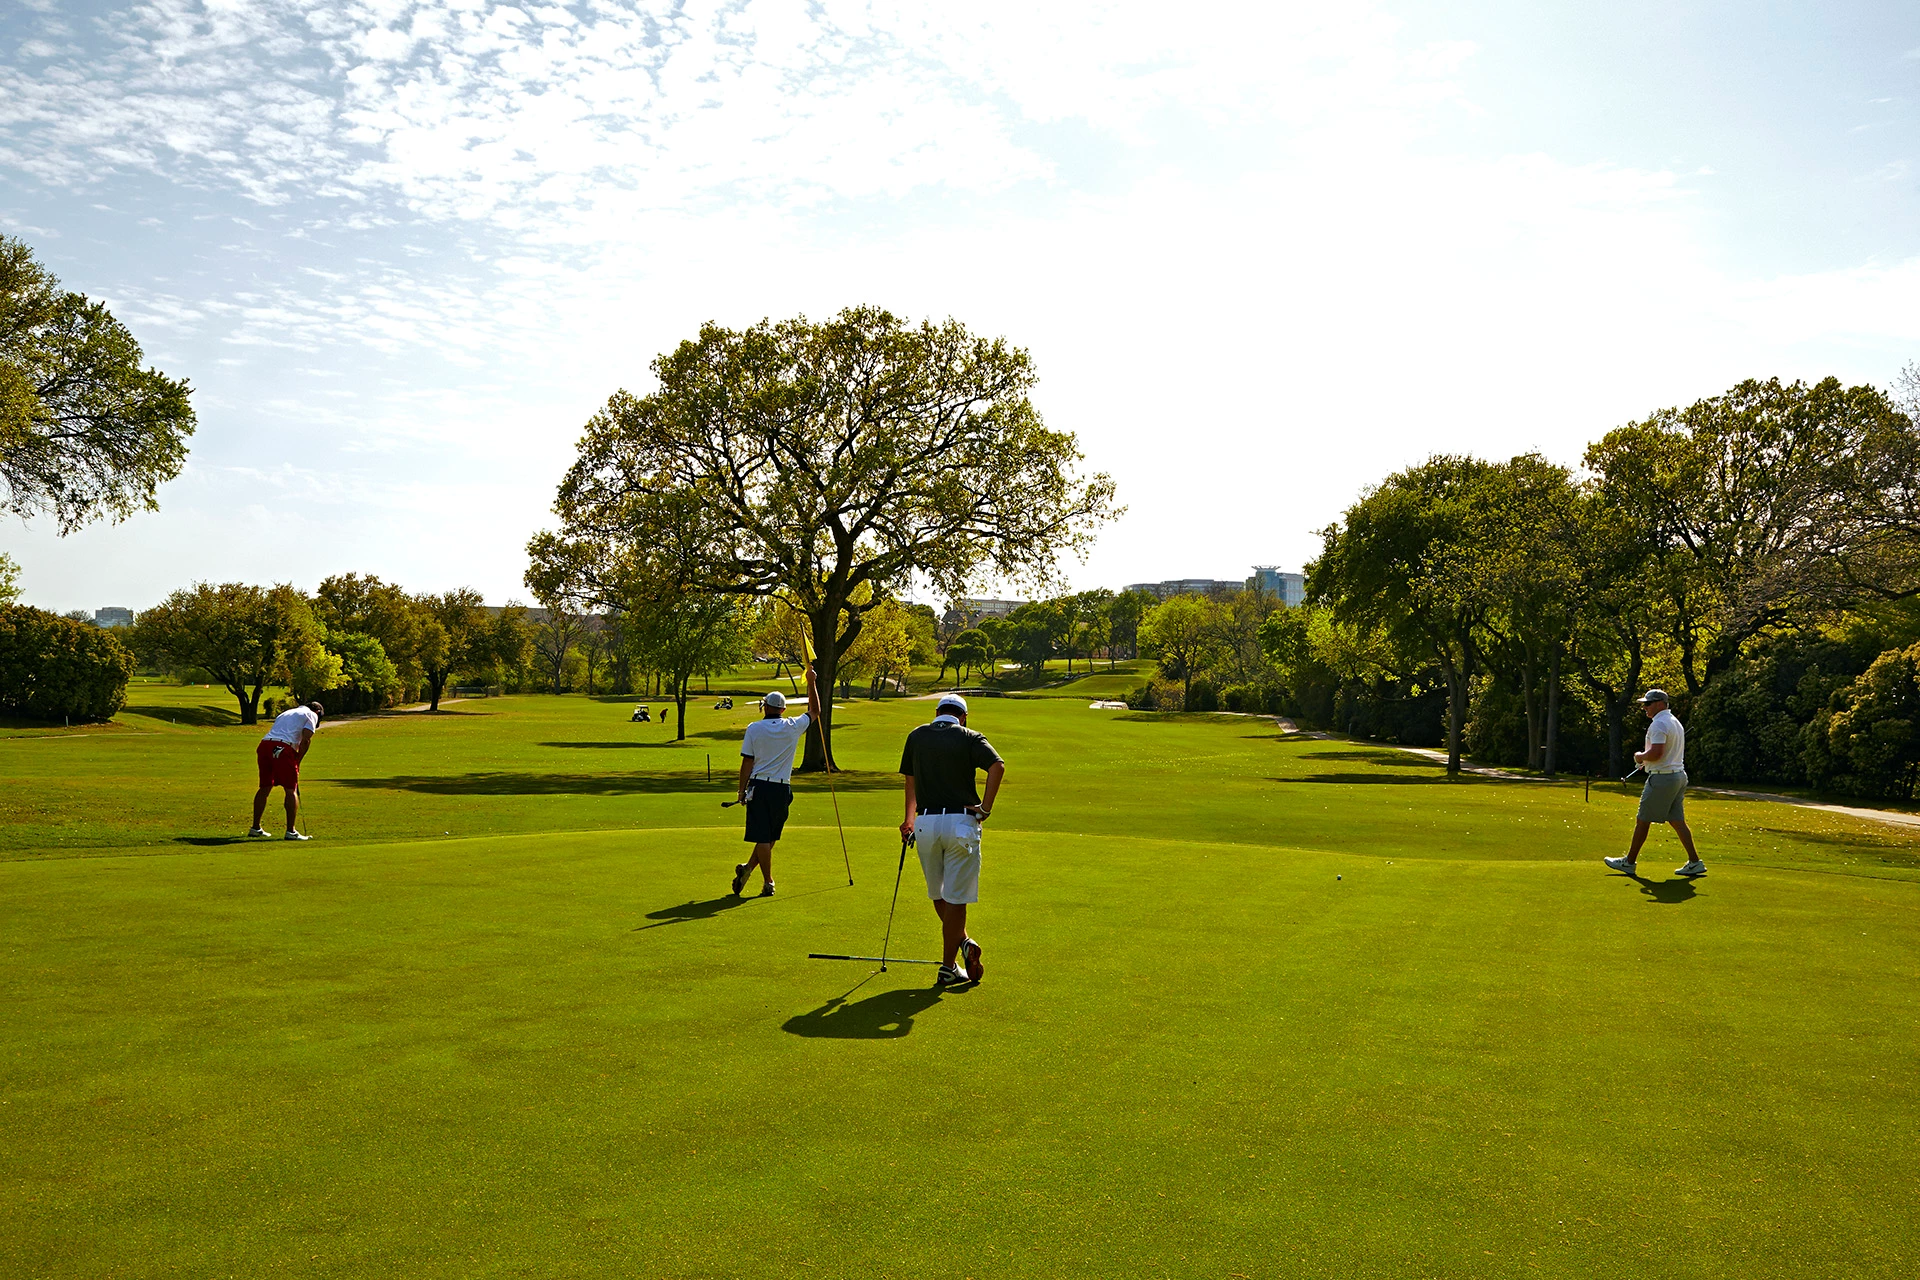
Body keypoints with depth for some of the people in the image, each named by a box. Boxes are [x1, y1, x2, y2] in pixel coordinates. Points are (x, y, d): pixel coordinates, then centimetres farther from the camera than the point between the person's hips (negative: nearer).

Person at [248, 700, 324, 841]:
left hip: (264, 745, 7)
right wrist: (297, 762, 7)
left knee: (264, 788, 17)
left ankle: (255, 827, 23)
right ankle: (290, 831, 0)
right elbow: (305, 740, -1)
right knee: (291, 790, 0)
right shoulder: (311, 715, 13)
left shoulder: (285, 713, 34)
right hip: (283, 748, -7)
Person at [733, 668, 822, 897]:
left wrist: (742, 789, 6)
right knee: (771, 836, 15)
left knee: (763, 837, 2)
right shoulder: (793, 727, 1)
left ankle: (768, 883, 3)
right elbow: (814, 711, 18)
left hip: (759, 786, -1)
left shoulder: (754, 728, -3)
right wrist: (811, 683, 21)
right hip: (782, 789, 1)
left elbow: (747, 762, -3)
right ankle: (748, 869, 10)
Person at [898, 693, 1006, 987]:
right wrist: (985, 808, -12)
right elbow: (997, 766, -17)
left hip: (925, 823, 2)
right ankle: (948, 967, 5)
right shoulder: (970, 738, 1)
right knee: (955, 899, 4)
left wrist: (909, 820, 29)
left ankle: (963, 942, 12)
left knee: (938, 895, 21)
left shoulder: (917, 736, 10)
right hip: (961, 823, -2)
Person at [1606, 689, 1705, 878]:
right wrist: (1646, 759, 17)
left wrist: (1640, 756, -7)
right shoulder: (1675, 722, 17)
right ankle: (1694, 862, 5)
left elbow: (1656, 753, -25)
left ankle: (1629, 862, 7)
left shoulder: (1659, 724, -16)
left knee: (1643, 820, 0)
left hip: (1662, 778, -9)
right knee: (1677, 821, 10)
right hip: (1679, 775, 10)